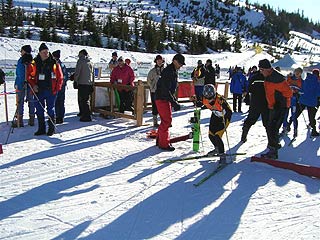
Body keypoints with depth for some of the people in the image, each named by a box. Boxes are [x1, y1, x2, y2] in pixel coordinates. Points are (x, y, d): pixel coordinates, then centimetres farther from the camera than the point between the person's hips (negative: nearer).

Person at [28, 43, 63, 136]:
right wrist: (33, 85, -5)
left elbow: (60, 77, 4)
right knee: (39, 110, 6)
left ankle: (51, 128, 14)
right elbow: (30, 76, 11)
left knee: (50, 110, 5)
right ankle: (41, 128, 17)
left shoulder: (54, 63, 1)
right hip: (39, 91, 2)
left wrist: (57, 89, -3)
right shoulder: (35, 63, 5)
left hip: (51, 91, -2)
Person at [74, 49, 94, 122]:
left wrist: (75, 80, -1)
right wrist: (92, 84, 20)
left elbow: (77, 72, -13)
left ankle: (87, 116, -11)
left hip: (82, 83, -7)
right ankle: (82, 113, 34)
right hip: (89, 84, 8)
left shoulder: (80, 61, -6)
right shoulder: (91, 63, 15)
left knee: (84, 100, -7)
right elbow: (93, 74, 17)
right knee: (86, 99, 20)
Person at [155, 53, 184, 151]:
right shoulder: (168, 71, -19)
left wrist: (174, 100, 17)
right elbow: (165, 90, -25)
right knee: (167, 120, -7)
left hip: (166, 98, 10)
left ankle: (160, 140, 27)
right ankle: (164, 144, 1)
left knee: (166, 120, 15)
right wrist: (174, 102, -25)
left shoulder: (174, 71, 13)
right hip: (162, 98, -10)